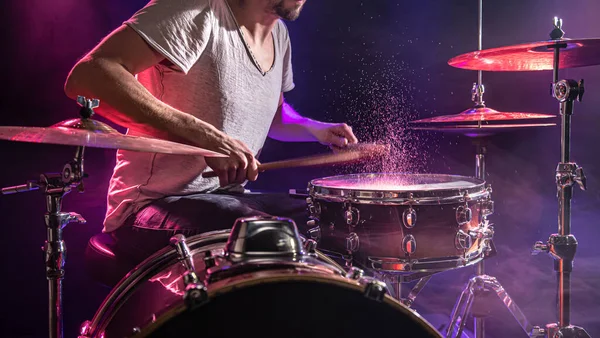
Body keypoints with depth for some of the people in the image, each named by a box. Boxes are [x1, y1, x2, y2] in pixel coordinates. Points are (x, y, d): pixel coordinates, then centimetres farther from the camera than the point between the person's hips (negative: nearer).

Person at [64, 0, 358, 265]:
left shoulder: (279, 34, 9)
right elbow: (86, 76, -27)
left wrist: (316, 130, 5)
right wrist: (204, 136, -32)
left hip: (229, 197, 8)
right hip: (155, 205, -8)